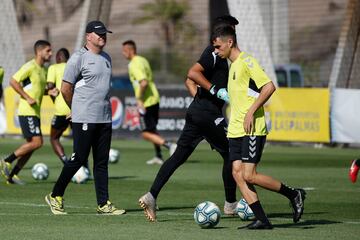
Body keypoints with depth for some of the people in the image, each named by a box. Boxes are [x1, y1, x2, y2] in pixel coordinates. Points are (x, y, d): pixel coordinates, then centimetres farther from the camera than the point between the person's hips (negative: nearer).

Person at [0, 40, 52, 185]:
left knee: (31, 145, 7)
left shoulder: (43, 70, 17)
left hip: (35, 112, 9)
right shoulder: (30, 67, -11)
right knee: (37, 142, -16)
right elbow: (13, 81, -15)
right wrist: (27, 98, -19)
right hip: (27, 111, -9)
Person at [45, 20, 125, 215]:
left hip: (104, 118, 7)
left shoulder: (106, 58, 15)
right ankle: (55, 196, 8)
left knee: (102, 162, 6)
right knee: (79, 159, -5)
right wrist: (76, 110, 4)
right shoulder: (79, 58, -8)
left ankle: (103, 204, 7)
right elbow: (65, 89, -6)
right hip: (84, 119, -7)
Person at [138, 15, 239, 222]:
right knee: (230, 154, 4)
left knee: (179, 156, 4)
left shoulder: (214, 53, 19)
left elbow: (189, 81, 25)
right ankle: (231, 204, 12)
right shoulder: (215, 52, -11)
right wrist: (216, 91, -23)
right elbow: (193, 74, -24)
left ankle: (151, 196, -5)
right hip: (209, 114, -9)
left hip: (196, 111, 9)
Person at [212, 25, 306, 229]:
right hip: (235, 130, 9)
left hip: (253, 130, -9)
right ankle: (262, 220, -3)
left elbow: (269, 87, -19)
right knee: (237, 173, -3)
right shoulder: (233, 66, 19)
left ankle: (294, 195, 4)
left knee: (249, 175, -13)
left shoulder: (247, 61, -10)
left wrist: (251, 112, -20)